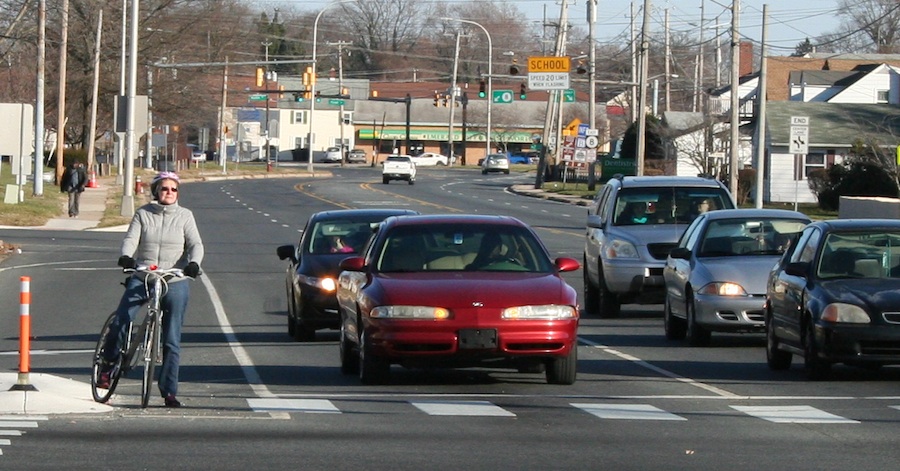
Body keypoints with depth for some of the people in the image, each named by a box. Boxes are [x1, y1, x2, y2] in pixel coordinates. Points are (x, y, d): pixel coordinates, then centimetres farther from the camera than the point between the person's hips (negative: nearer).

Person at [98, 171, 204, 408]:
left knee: (172, 341, 0)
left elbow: (195, 244, -2)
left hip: (175, 283, 0)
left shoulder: (185, 216, 6)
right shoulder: (143, 214, 6)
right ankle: (108, 365, 8)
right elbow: (131, 238, -3)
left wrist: (193, 263, -23)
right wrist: (126, 256, -25)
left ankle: (169, 391, 6)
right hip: (141, 279, 0)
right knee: (120, 323, -16)